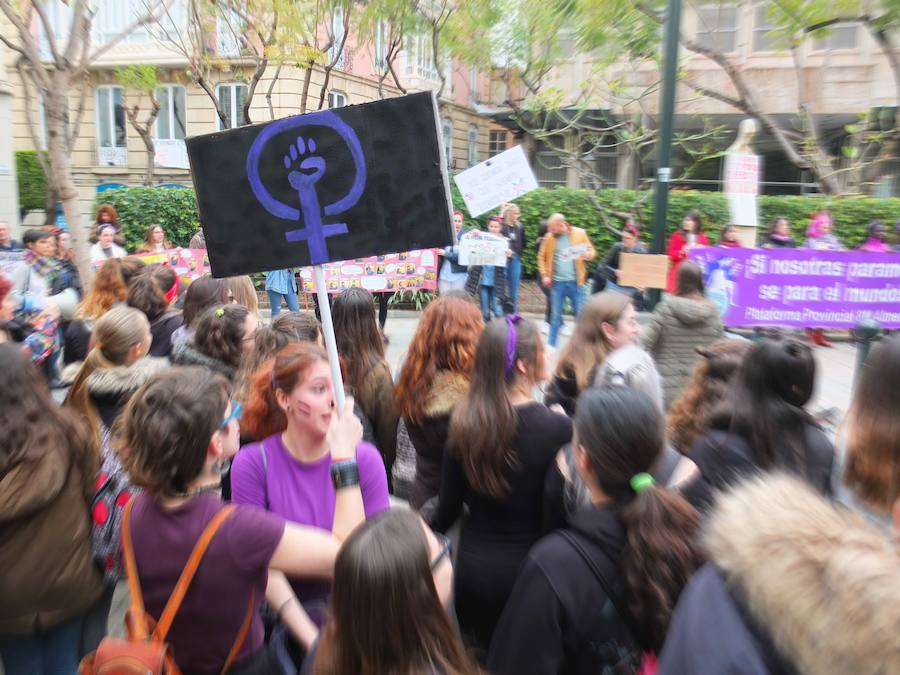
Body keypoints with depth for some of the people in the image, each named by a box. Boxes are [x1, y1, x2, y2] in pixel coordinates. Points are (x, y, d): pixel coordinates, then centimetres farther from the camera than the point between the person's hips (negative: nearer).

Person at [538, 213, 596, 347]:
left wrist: (587, 254, -18)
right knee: (555, 315, 8)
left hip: (575, 282, -1)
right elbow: (542, 257, 9)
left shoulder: (579, 233, -3)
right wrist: (544, 275, 0)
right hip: (557, 282, 1)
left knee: (580, 314, 6)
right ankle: (551, 345, 19)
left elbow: (592, 251, 5)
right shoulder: (549, 237, 0)